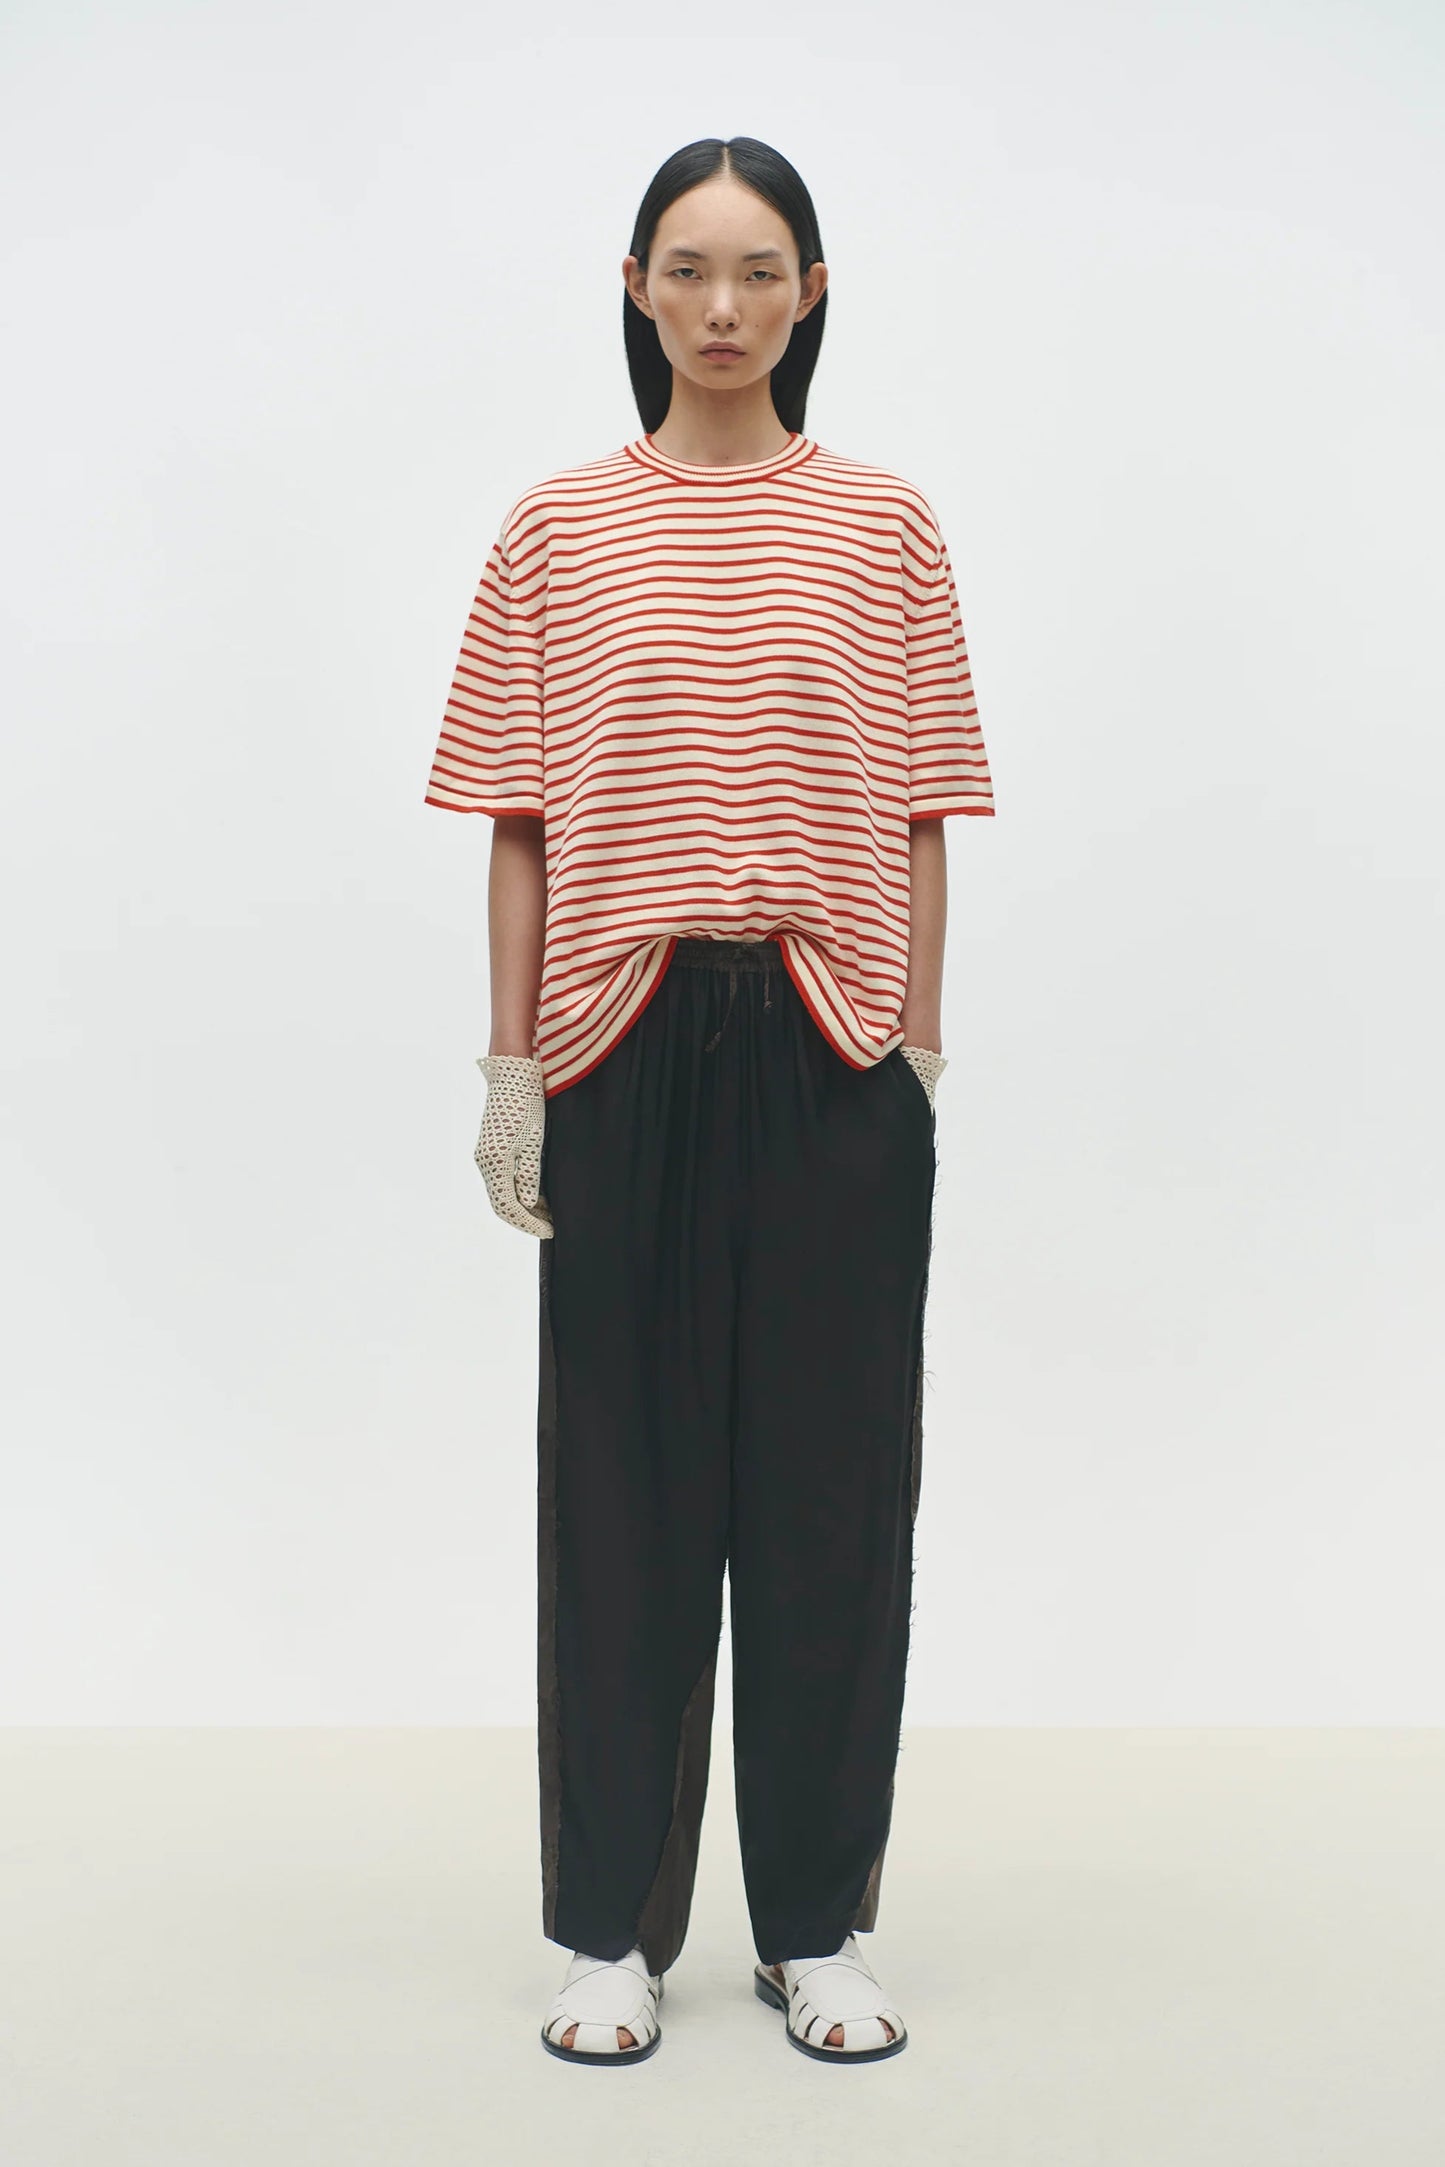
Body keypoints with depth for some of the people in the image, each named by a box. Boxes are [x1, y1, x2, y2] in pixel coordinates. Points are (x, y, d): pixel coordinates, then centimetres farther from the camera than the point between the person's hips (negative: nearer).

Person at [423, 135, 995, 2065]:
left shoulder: (884, 524, 7)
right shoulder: (558, 532, 6)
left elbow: (918, 816, 6)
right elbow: (521, 823, 5)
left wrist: (921, 1052, 0)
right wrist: (513, 1068, 0)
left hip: (832, 1043, 0)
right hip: (629, 1039, 0)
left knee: (832, 1477, 6)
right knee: (625, 1482, 6)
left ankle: (820, 1927, 22)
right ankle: (615, 1929, 20)